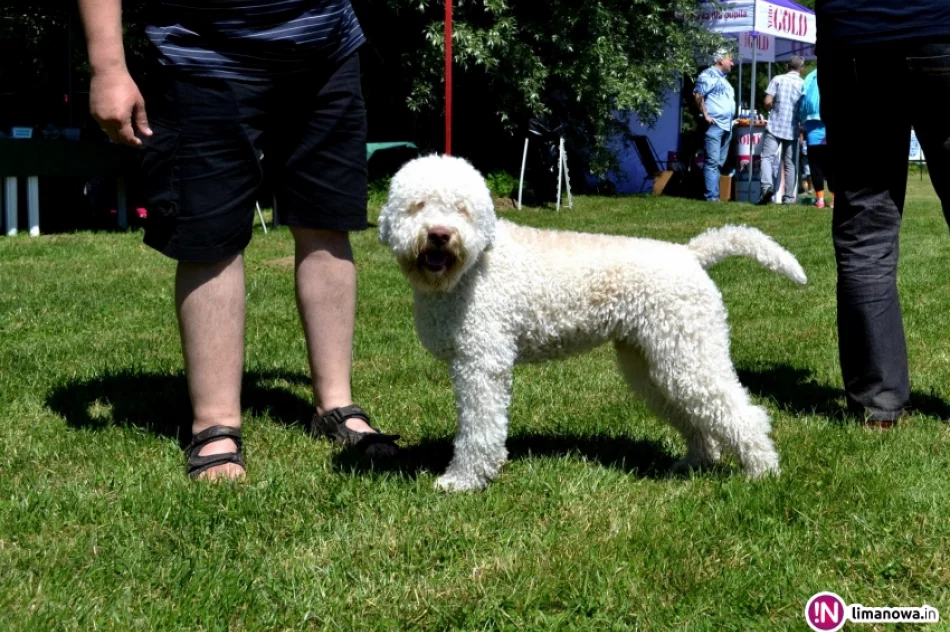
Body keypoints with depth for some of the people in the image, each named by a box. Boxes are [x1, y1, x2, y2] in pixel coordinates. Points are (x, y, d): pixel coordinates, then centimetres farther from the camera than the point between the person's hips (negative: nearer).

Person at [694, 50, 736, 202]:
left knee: (720, 163, 9)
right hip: (714, 125, -10)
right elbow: (698, 95, -15)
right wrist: (705, 115, -16)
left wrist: (731, 118, 19)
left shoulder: (723, 78, 23)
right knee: (712, 162, -11)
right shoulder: (708, 75, -6)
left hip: (726, 126, 10)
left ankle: (716, 193, 11)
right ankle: (712, 196, -12)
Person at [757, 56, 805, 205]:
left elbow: (767, 102, -7)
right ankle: (789, 197, 8)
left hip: (775, 126, -2)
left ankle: (767, 186, -29)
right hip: (792, 129, 2)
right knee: (790, 163, 9)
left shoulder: (778, 79, -1)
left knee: (767, 157, -4)